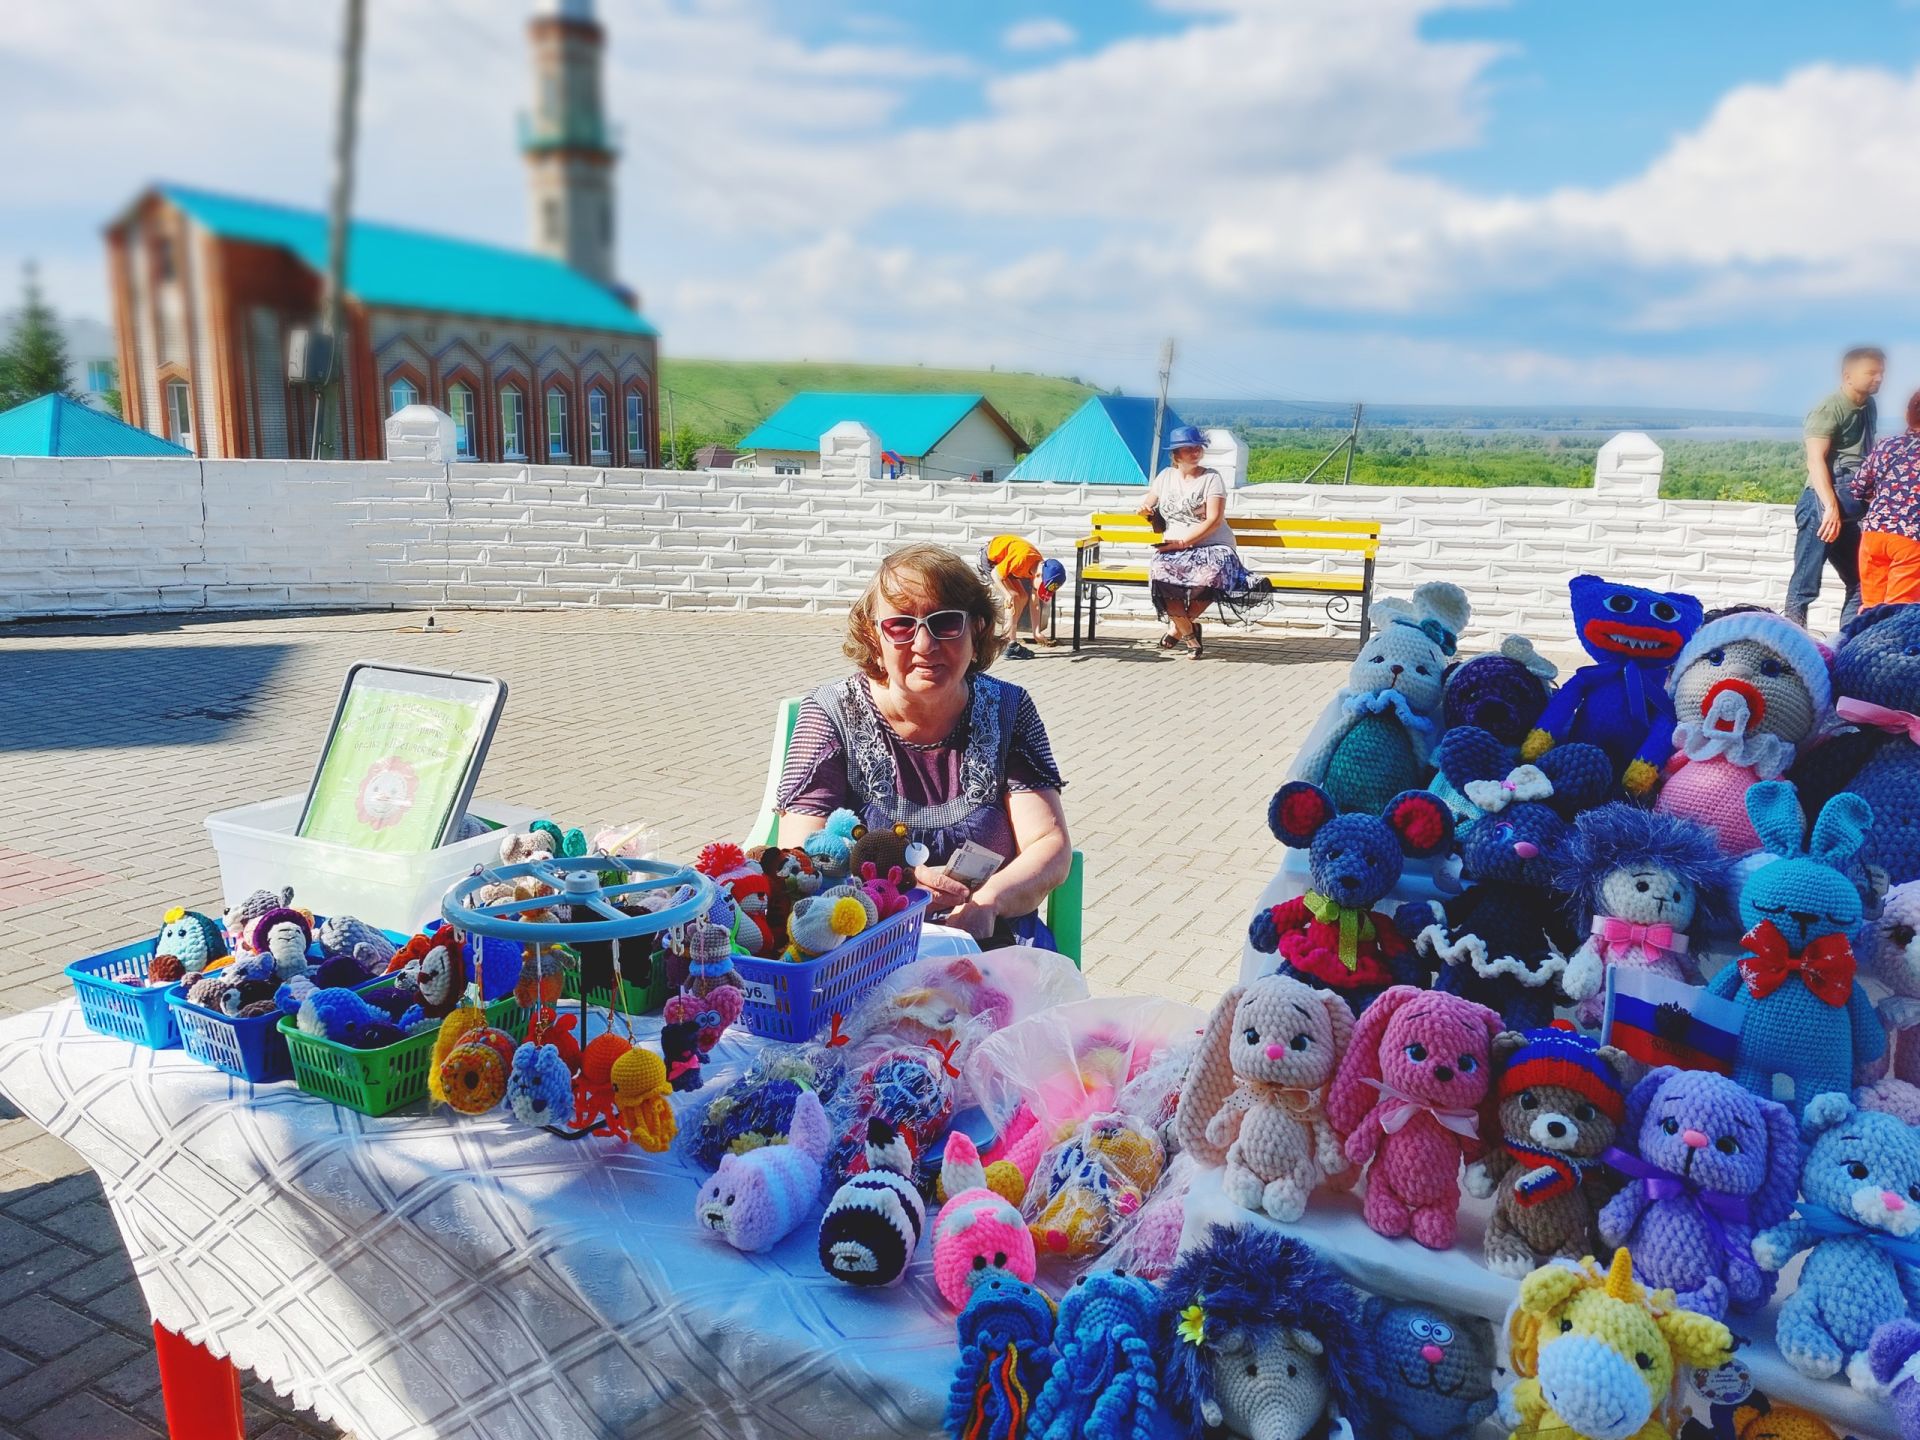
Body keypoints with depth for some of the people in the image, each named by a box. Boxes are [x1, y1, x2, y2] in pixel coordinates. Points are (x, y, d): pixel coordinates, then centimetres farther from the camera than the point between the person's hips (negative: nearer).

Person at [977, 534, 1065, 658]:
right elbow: (996, 574, -24)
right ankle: (1012, 647, -18)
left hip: (1002, 560, 8)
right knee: (1014, 598, -17)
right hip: (989, 558, -8)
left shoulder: (1040, 567, -11)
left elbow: (1035, 604, -2)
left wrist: (1036, 633, -2)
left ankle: (1007, 638, 14)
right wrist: (1008, 594, -37)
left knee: (1023, 597, 6)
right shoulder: (1023, 559, -35)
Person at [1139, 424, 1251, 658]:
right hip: (1174, 549, 3)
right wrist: (1146, 510, -2)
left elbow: (1213, 520, -9)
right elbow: (1148, 507, 24)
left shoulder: (1211, 478, 2)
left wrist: (1182, 542, -17)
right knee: (1161, 571, -34)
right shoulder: (1166, 476, 15)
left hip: (1212, 546, -2)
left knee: (1213, 574, -38)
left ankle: (1179, 625, -10)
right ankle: (1190, 634, -16)